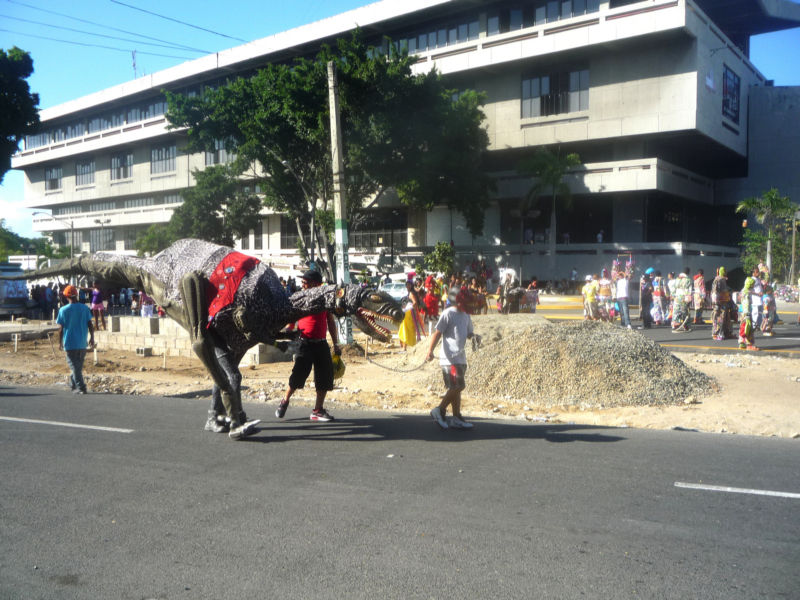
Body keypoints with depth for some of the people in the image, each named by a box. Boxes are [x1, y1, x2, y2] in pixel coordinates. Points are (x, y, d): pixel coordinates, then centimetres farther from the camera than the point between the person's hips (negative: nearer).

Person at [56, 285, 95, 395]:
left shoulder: (63, 310, -8)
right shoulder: (85, 308, -1)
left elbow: (61, 328, -4)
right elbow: (90, 325, 0)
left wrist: (60, 342, 5)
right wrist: (92, 338, 10)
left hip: (70, 343, -3)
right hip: (82, 343, 3)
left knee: (74, 366, 0)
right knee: (78, 365, 17)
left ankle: (81, 387, -8)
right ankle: (73, 385, 30)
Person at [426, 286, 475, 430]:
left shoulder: (465, 316, 16)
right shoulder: (448, 314, -9)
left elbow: (469, 333, 26)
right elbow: (437, 333, -13)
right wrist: (430, 351, -23)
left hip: (461, 357, 8)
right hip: (450, 358, -8)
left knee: (456, 388, 11)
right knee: (457, 386, -11)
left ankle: (456, 418, 16)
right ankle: (439, 411, 2)